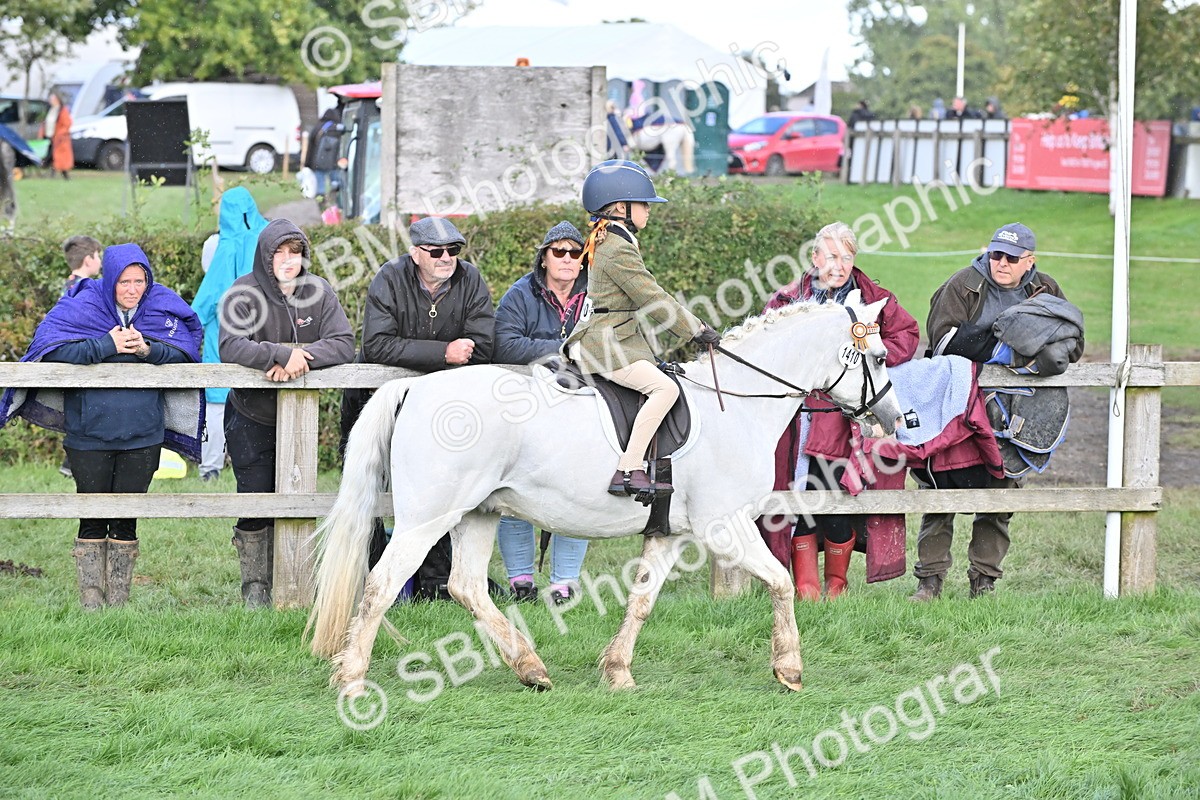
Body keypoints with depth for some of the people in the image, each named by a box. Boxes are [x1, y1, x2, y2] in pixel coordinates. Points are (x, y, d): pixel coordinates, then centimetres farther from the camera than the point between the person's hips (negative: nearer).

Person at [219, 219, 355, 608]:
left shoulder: (318, 292, -2)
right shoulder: (243, 293, -12)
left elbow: (343, 343, -12)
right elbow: (231, 347, -26)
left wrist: (301, 356, -28)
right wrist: (282, 354, -36)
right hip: (250, 418, -3)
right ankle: (255, 588, 6)